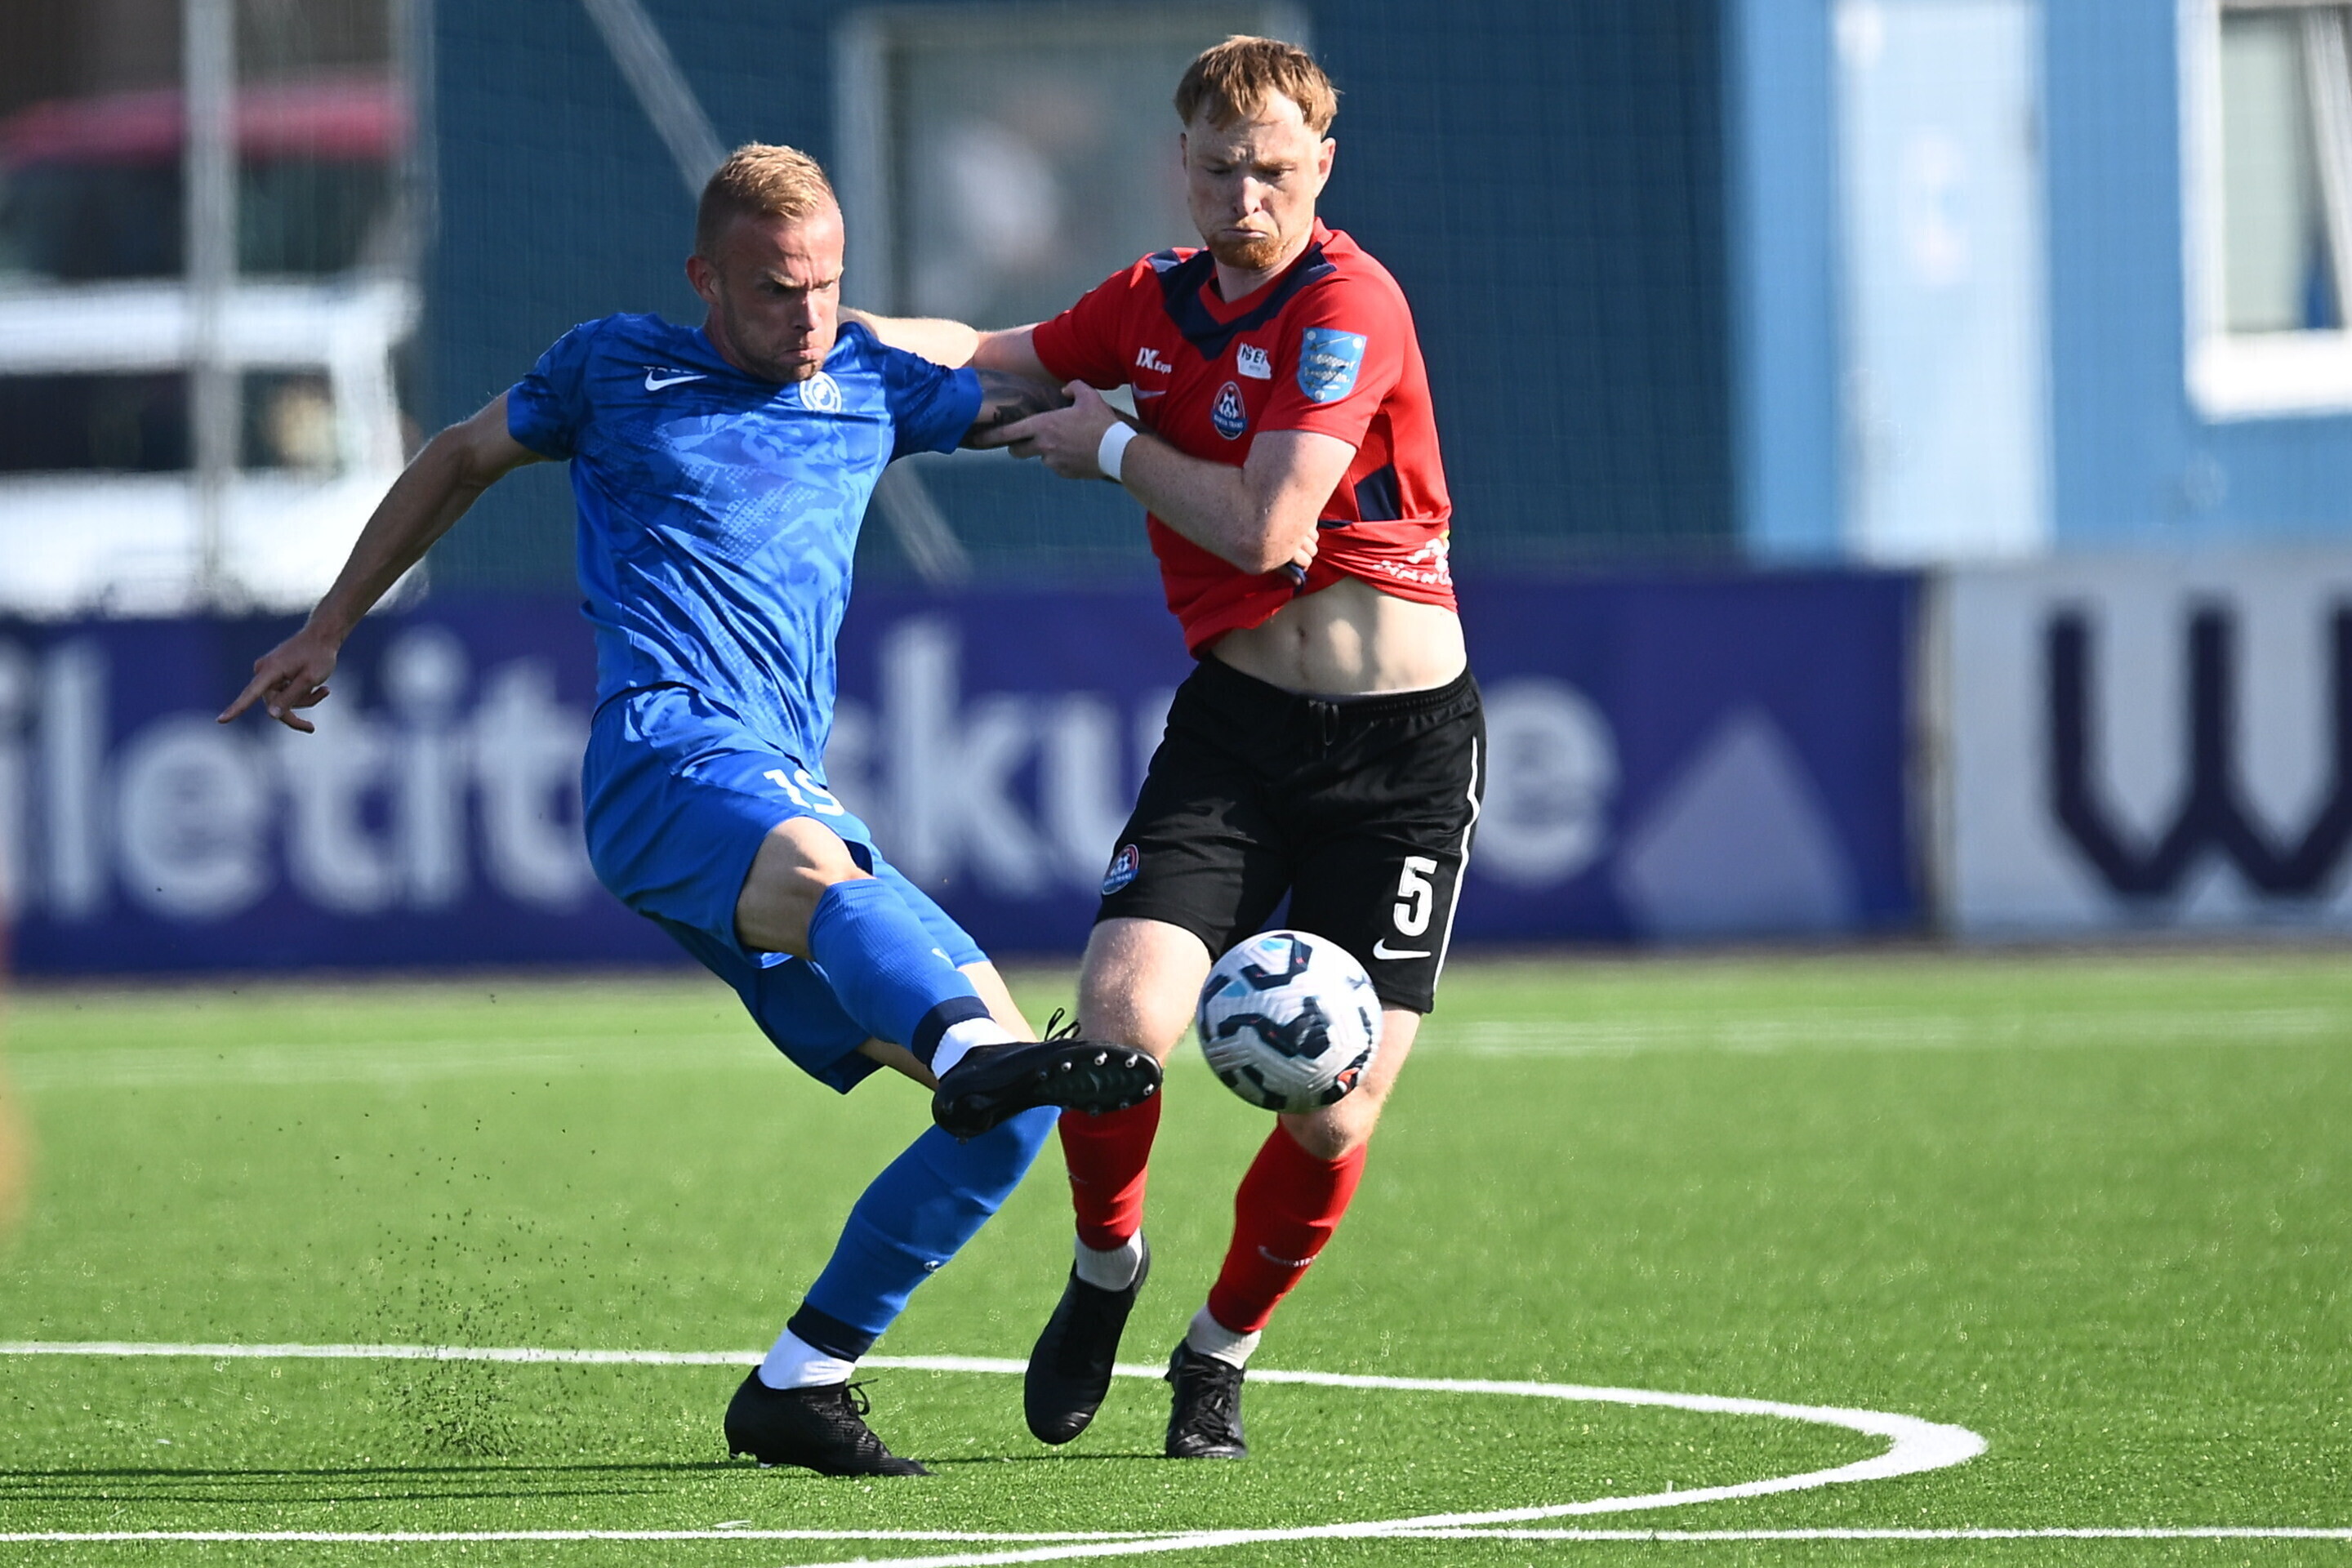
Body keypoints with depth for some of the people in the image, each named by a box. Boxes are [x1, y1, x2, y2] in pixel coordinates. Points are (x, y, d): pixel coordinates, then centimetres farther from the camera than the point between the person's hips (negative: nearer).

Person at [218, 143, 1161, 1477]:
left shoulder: (872, 385, 23)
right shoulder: (617, 369, 15)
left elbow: (1044, 401, 37)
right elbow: (463, 458, 30)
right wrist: (328, 631, 34)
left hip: (797, 801, 6)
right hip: (672, 752, -6)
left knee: (1012, 1103, -8)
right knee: (818, 868, -41)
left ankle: (799, 1387, -1)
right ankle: (971, 1049, -75)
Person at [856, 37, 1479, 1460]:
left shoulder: (1349, 304, -13)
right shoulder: (1160, 302, 7)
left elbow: (1265, 528, -20)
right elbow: (988, 359, 24)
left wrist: (1117, 447, -6)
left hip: (1401, 745, -4)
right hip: (1235, 717, 4)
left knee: (1334, 1117, -6)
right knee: (1121, 1018, -17)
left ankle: (1223, 1349, 21)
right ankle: (1106, 1265, 14)